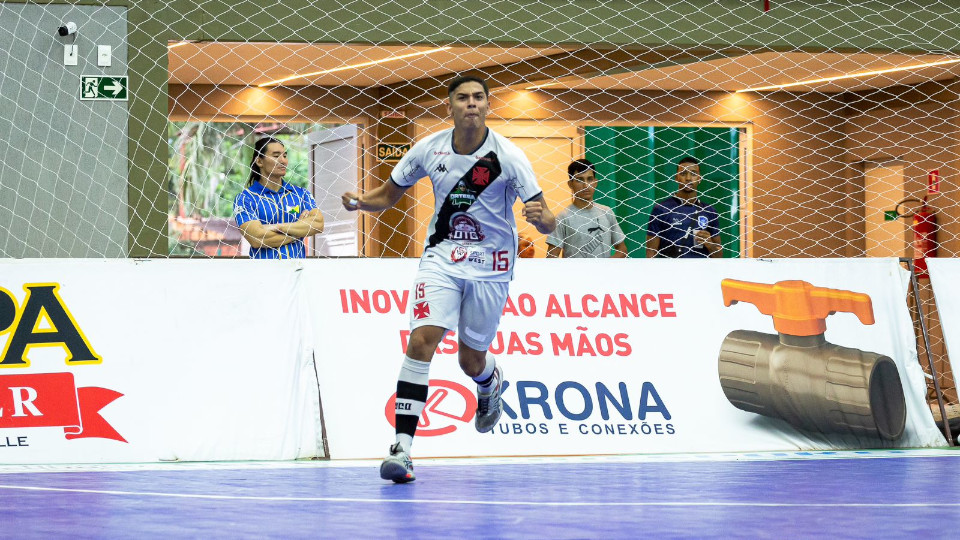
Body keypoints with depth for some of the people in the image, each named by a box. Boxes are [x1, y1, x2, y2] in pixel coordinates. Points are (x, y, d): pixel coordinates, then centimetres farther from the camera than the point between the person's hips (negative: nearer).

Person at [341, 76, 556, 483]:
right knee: (421, 339, -19)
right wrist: (360, 202, -15)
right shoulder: (429, 150, -6)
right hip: (442, 257, 1)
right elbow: (388, 195, 7)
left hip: (490, 266, -1)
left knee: (471, 361, 9)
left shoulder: (507, 156, -14)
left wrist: (540, 217, -39)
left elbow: (547, 221, -15)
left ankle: (490, 383, 50)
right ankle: (402, 446, -20)